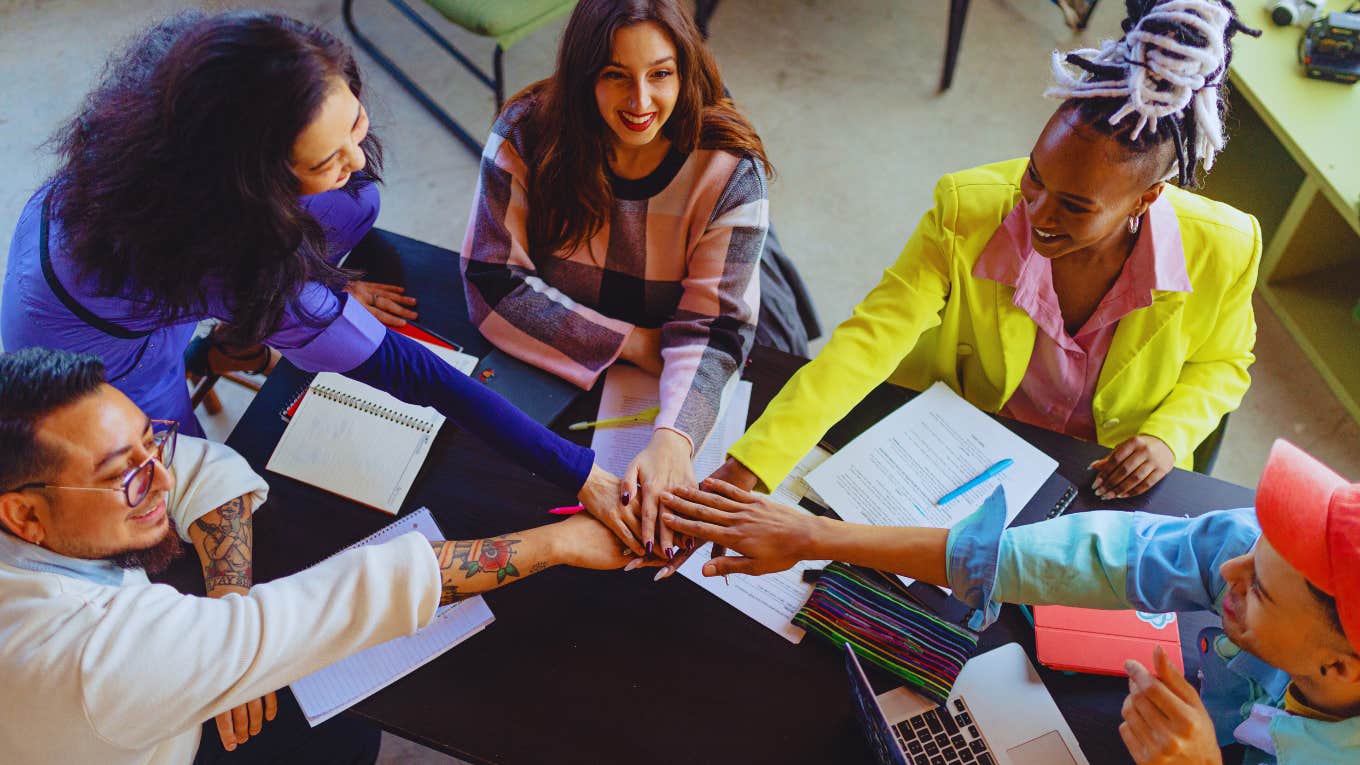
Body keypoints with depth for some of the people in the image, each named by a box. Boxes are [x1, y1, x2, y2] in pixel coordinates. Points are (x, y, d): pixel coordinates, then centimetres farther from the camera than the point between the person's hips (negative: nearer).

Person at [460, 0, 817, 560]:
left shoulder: (730, 169, -21)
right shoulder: (527, 134, -19)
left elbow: (710, 330, -25)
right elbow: (492, 282, -19)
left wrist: (672, 440, -44)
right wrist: (632, 344, -24)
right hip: (561, 364, 0)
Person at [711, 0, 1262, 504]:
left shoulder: (1221, 250, -21)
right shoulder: (967, 213, -30)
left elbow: (1221, 363, 1)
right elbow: (867, 342, -38)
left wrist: (1167, 435, -20)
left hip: (1110, 478, 0)